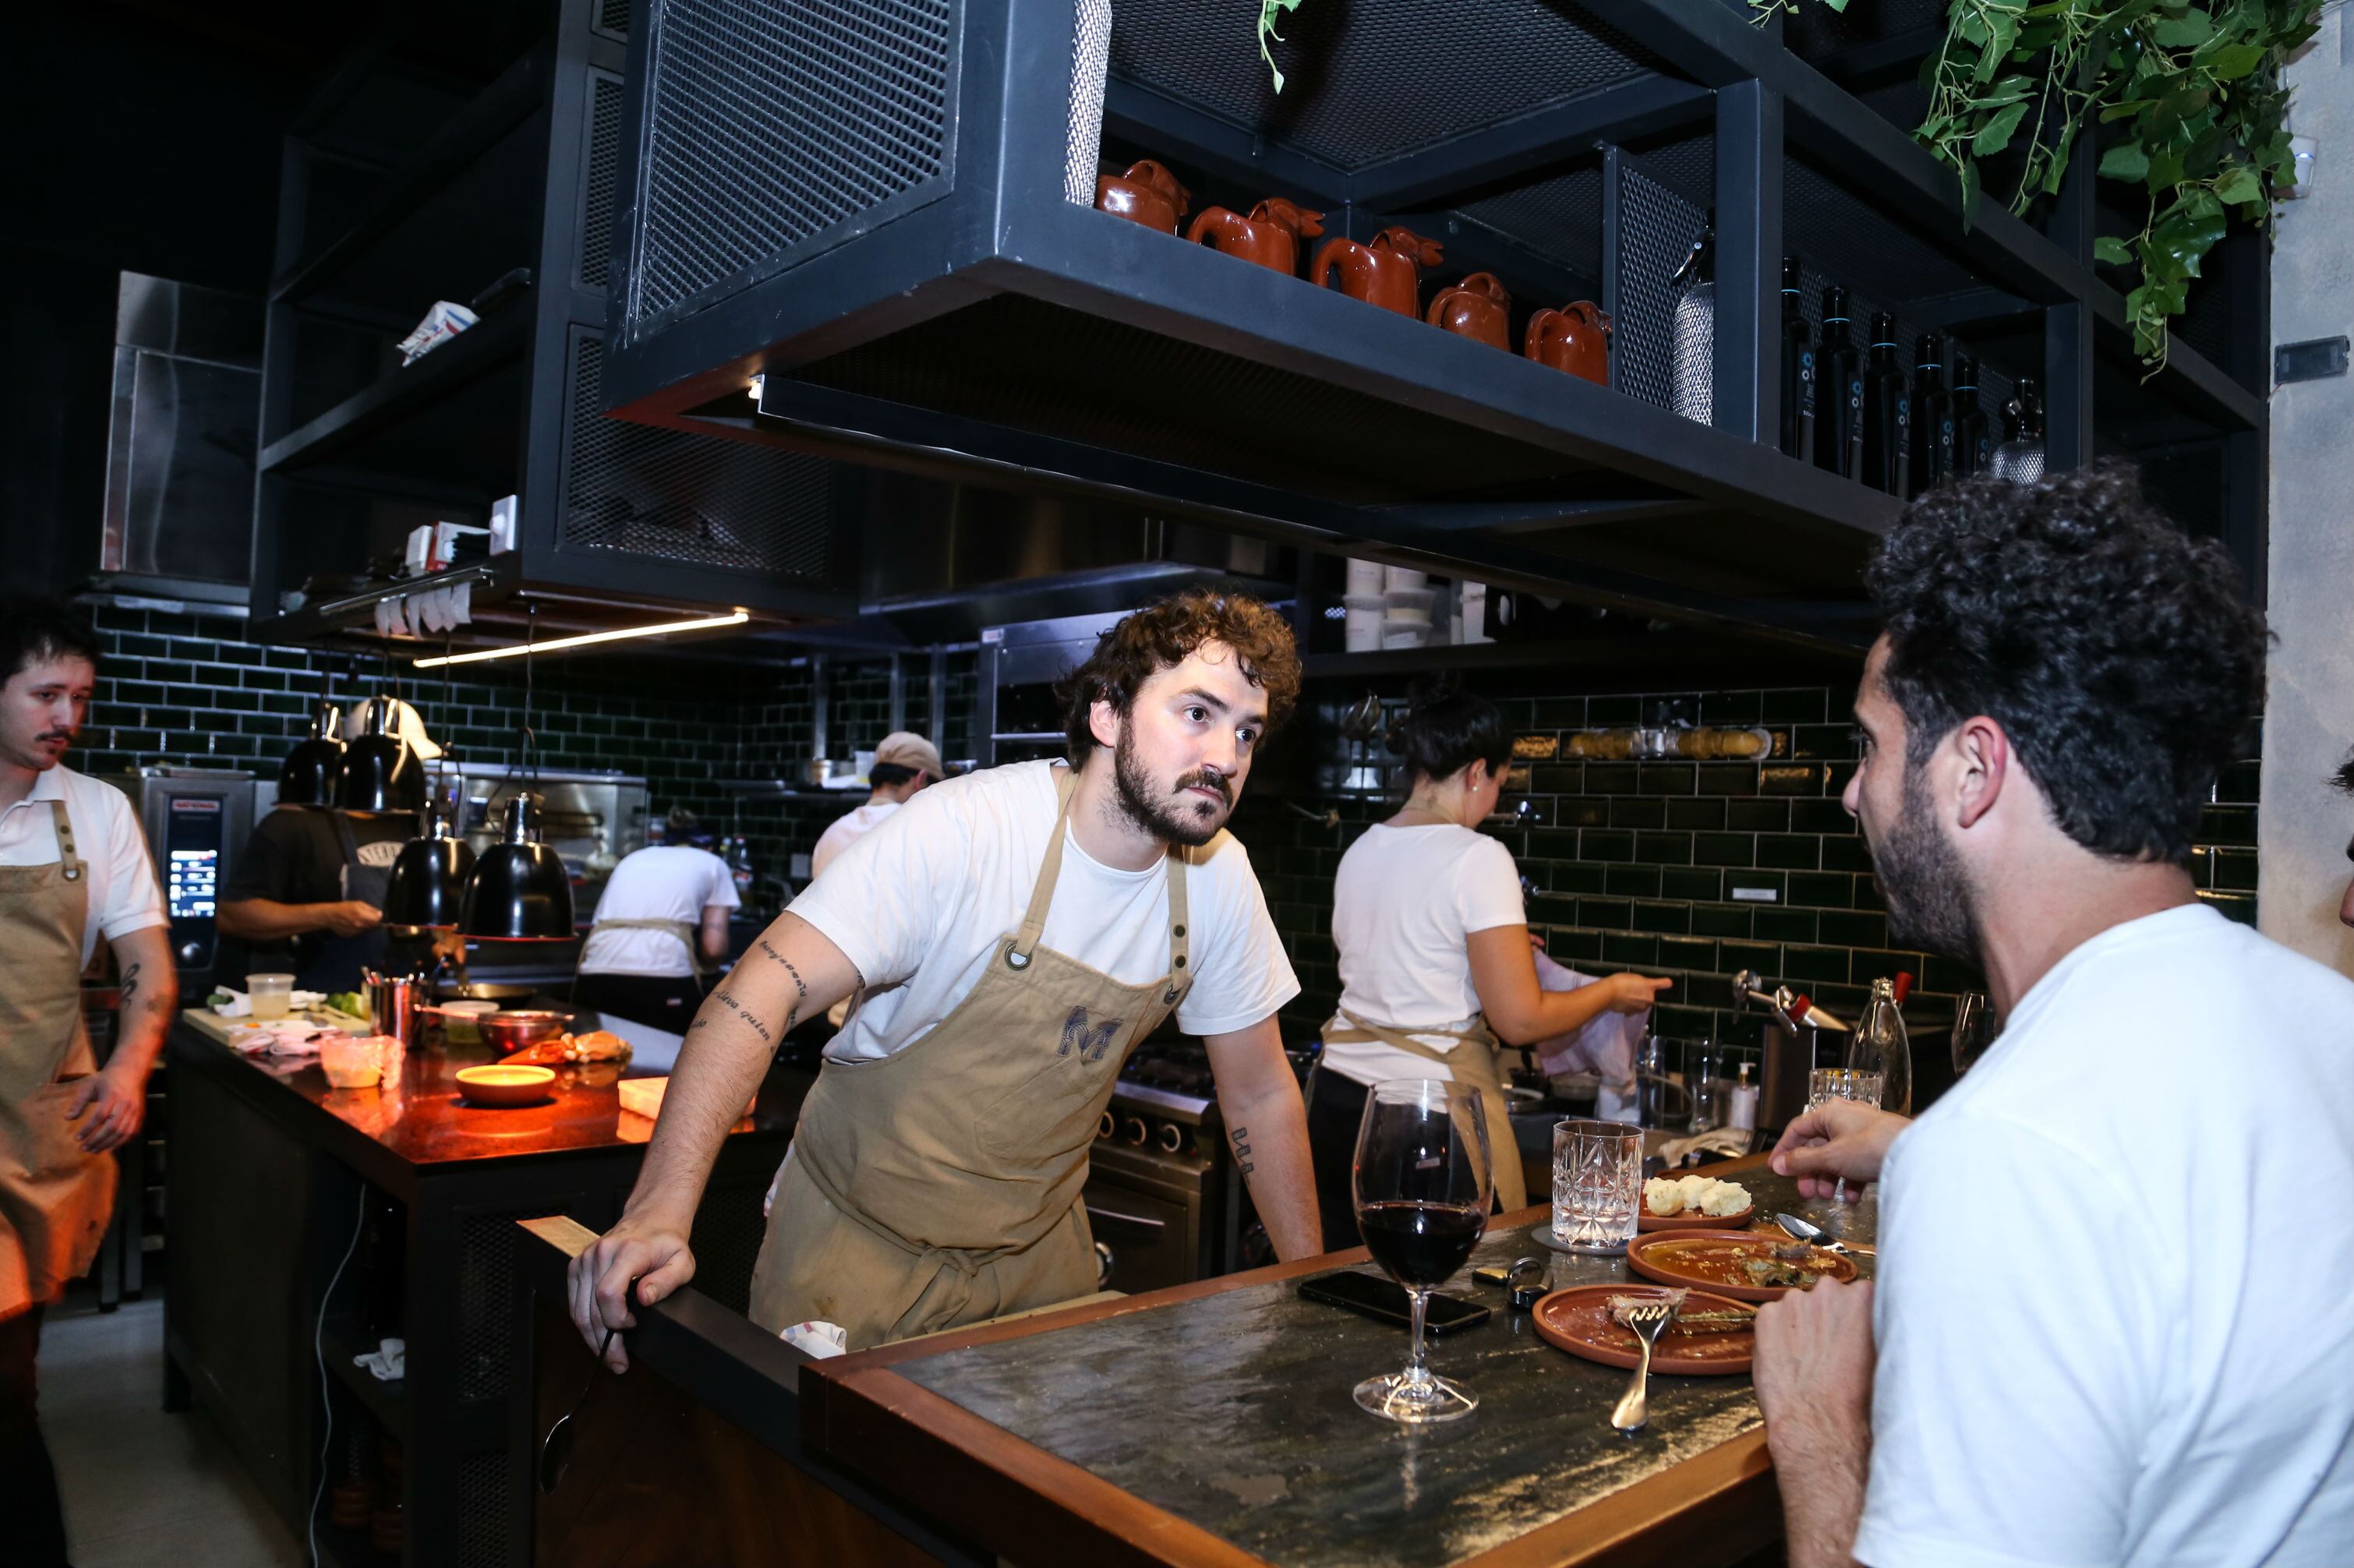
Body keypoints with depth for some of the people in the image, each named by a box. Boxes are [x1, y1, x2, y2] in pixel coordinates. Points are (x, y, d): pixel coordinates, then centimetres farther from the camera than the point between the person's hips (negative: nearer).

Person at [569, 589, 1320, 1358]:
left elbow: (1260, 1093, 3)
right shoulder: (960, 830, -25)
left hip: (1036, 1253, 5)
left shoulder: (1221, 876, -9)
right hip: (862, 1236, -4)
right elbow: (758, 997, -30)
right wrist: (660, 1210, -42)